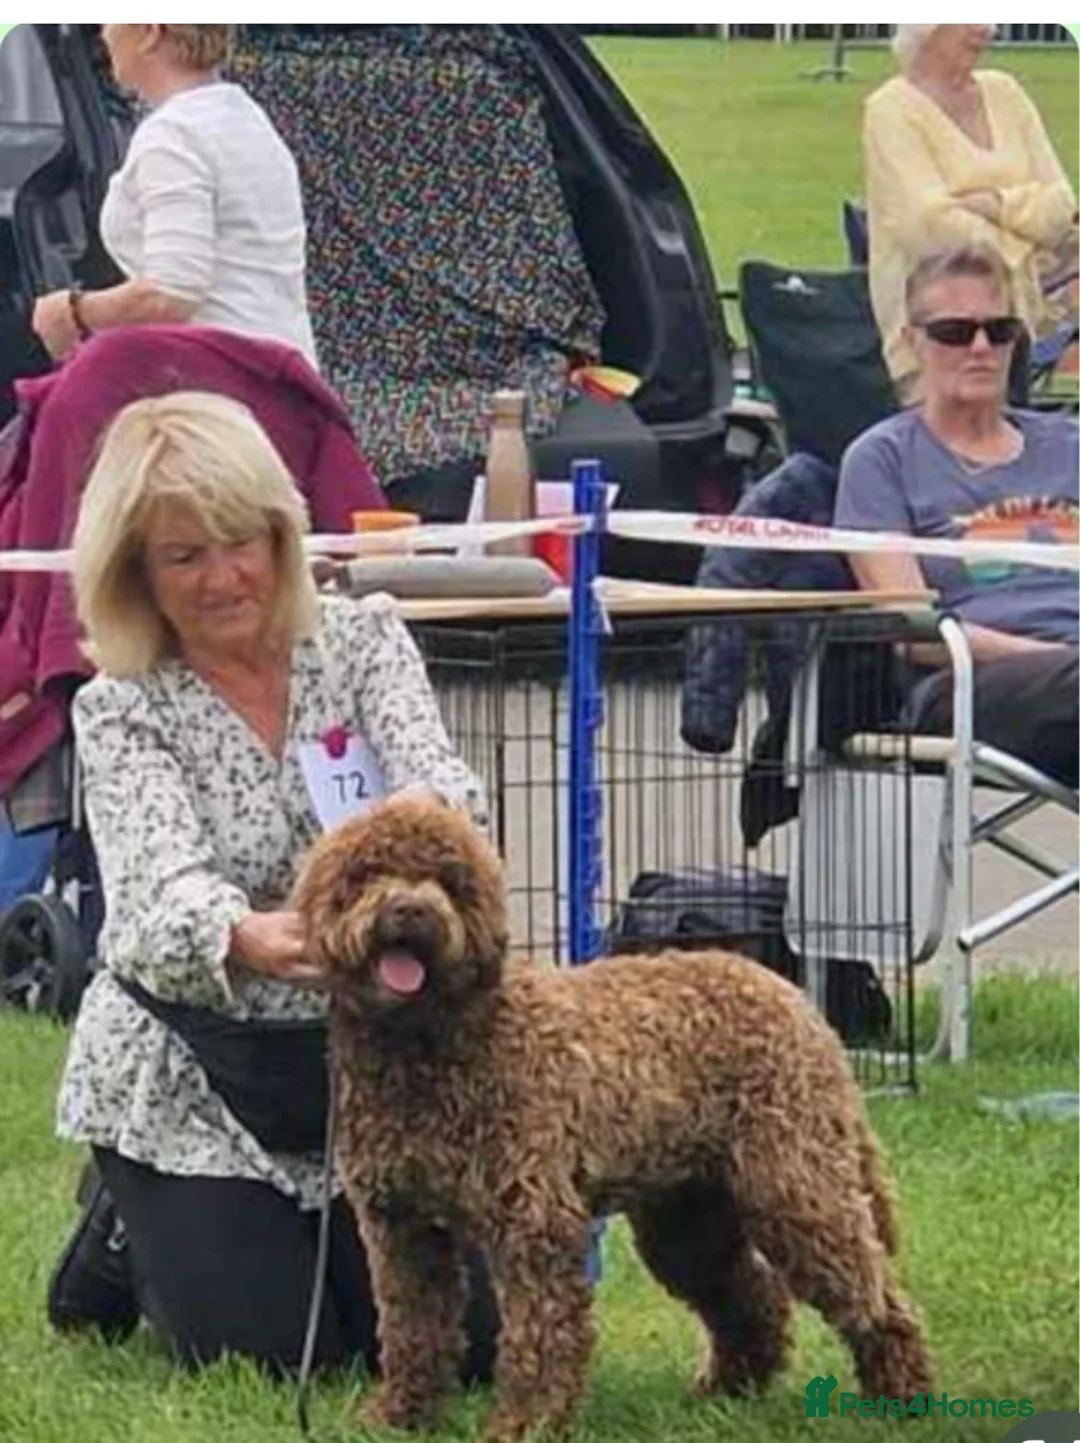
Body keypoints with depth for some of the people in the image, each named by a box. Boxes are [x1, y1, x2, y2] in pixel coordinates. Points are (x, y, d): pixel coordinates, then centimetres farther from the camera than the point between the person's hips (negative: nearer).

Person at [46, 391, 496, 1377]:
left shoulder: (362, 640, -3)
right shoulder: (123, 712, -10)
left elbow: (438, 783, -21)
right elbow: (163, 885, -27)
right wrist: (247, 938, -51)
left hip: (367, 1048, 3)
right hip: (193, 1074, -3)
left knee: (461, 1338, -4)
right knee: (274, 1350, -12)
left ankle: (294, 1228, 26)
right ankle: (128, 1226, 20)